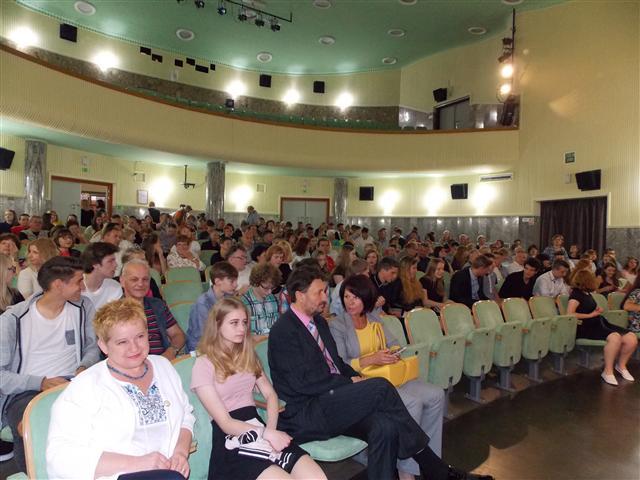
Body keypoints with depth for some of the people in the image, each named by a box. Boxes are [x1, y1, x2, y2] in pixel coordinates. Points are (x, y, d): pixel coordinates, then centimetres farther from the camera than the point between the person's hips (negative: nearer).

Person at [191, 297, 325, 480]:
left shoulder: (247, 355, 15)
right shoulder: (204, 365, -6)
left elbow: (270, 394, 8)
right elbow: (225, 423, -9)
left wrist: (270, 430, -9)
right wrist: (266, 434, -16)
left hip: (258, 427, 5)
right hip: (231, 441, -5)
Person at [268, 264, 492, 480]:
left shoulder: (319, 321, 15)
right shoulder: (283, 331, -12)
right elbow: (303, 381, -17)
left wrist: (356, 377, -1)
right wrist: (350, 382, -11)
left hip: (330, 402, 8)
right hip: (305, 415, -7)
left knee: (384, 427, -19)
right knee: (380, 387, -21)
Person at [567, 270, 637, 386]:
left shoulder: (587, 293, 19)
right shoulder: (576, 294, -7)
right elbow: (569, 314, -17)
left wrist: (597, 310, 8)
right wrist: (590, 315, -9)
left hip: (599, 323, 9)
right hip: (587, 327, -8)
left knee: (632, 338, -11)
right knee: (615, 337, -34)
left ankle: (621, 365, 13)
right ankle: (608, 372, -20)